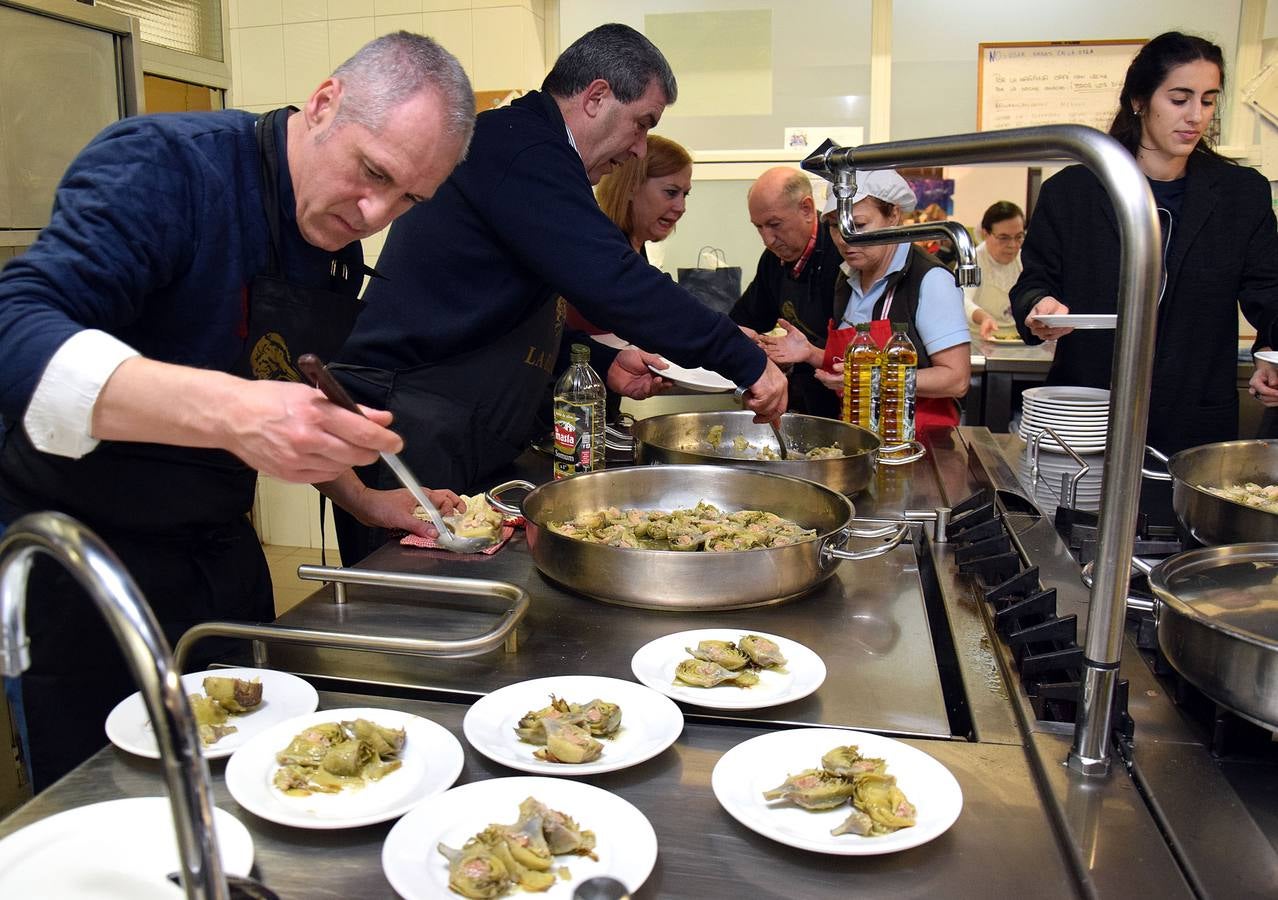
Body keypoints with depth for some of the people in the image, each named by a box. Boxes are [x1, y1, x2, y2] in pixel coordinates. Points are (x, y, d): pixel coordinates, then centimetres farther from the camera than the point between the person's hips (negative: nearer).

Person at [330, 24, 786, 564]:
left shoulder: (518, 143, 19)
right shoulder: (519, 147, -14)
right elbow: (613, 281, -25)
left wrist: (603, 365, 13)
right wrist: (747, 361, -18)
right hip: (412, 434, -10)